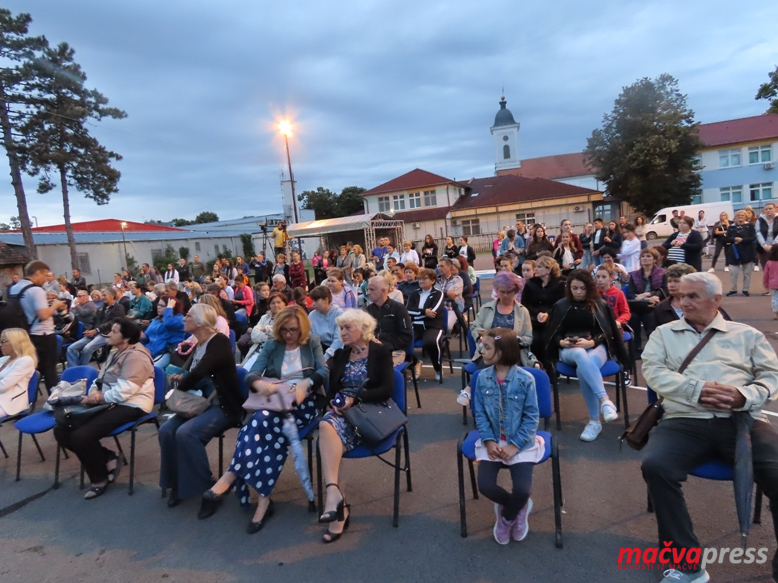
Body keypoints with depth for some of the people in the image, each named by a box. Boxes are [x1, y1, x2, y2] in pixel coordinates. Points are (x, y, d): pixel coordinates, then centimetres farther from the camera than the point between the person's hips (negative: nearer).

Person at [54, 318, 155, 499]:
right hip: (108, 402, 11)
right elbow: (101, 380, 16)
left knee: (80, 435, -24)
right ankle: (108, 458, 7)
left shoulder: (135, 356, -16)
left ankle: (100, 479, 0)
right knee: (61, 430, -1)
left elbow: (123, 392, -23)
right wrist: (94, 393, -5)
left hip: (130, 406, -11)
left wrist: (97, 398, -14)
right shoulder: (115, 353, 18)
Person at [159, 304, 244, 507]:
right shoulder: (197, 345, 11)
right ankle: (177, 483, 3)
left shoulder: (220, 342, -15)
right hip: (202, 403, 8)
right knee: (166, 430, -13)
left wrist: (181, 385, -7)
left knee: (186, 433, -27)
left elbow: (198, 372, -26)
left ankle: (207, 487, -10)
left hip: (223, 406, -8)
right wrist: (182, 379, -3)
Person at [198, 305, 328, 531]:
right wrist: (259, 383, -26)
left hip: (301, 403, -2)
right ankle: (263, 499, -30)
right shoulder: (271, 345, 10)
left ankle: (228, 478, -25)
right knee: (269, 430, -33)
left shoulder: (313, 343, 7)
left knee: (263, 420, -32)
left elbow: (324, 371, -5)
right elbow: (251, 374, -1)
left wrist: (305, 383, -27)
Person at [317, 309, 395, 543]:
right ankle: (337, 499, -31)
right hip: (341, 410, 4)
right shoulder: (341, 353, 16)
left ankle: (333, 492, -28)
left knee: (328, 428, -31)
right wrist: (333, 401, -8)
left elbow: (387, 389, -10)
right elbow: (331, 387, 13)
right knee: (327, 427, -31)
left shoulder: (381, 351, 1)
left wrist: (356, 398, -18)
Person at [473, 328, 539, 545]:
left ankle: (507, 517, 20)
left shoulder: (525, 379, -14)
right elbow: (480, 414, 0)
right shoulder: (482, 378, -5)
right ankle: (519, 507, 19)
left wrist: (515, 445, -16)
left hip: (521, 443, -2)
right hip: (492, 442, 3)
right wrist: (489, 441, -13)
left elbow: (531, 417, -9)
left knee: (522, 491, -17)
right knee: (485, 486, -14)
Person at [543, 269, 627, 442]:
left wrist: (591, 342, -16)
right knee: (580, 355, -41)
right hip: (569, 350, 0)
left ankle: (594, 421, -34)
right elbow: (553, 334, 10)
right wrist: (562, 342, -13)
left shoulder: (599, 304, 10)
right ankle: (605, 400, -48)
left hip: (596, 347, 0)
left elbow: (607, 332, 4)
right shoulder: (561, 305, 10)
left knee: (583, 370, -38)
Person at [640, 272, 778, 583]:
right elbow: (653, 370, 3)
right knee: (655, 466, -29)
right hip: (685, 422, 0)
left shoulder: (747, 334, 20)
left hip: (743, 420, 1)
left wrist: (745, 395, -10)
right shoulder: (664, 333, 18)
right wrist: (697, 390, -12)